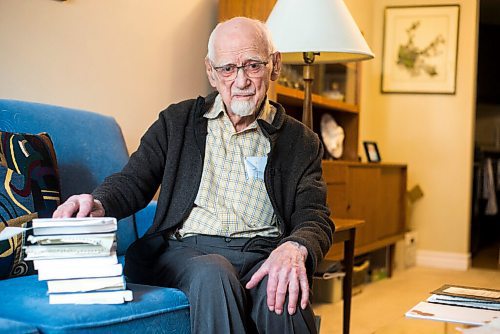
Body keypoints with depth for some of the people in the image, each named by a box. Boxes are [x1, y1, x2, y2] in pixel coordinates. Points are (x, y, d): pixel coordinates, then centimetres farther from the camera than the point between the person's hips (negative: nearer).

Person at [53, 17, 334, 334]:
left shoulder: (301, 141, 12)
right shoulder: (177, 121, 16)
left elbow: (315, 217, 3)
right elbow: (133, 181, 12)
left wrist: (294, 249, -23)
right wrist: (98, 204, -14)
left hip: (263, 257, 0)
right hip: (187, 249, 1)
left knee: (284, 298, -35)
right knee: (213, 274, -35)